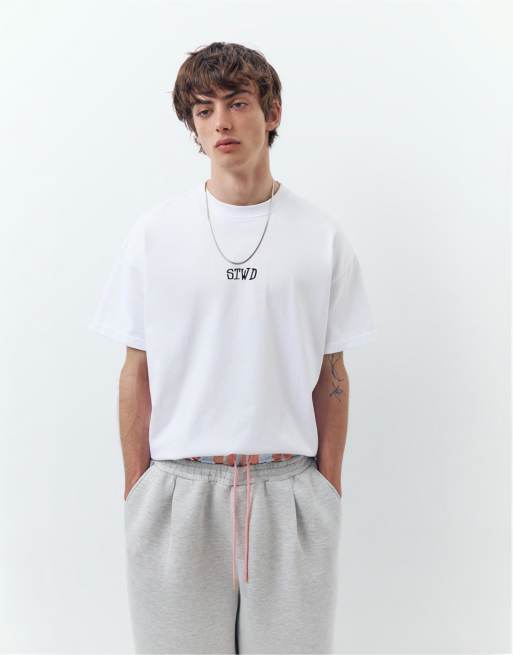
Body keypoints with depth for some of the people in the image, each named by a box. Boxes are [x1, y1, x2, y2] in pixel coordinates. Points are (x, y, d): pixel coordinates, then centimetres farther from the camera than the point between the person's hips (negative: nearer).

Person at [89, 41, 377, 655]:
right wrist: (136, 492, 2)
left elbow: (331, 374, 5)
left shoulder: (322, 236, 2)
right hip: (178, 490, 0)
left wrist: (330, 489, 3)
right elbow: (136, 372, 3)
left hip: (289, 489, 1)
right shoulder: (154, 232, 1)